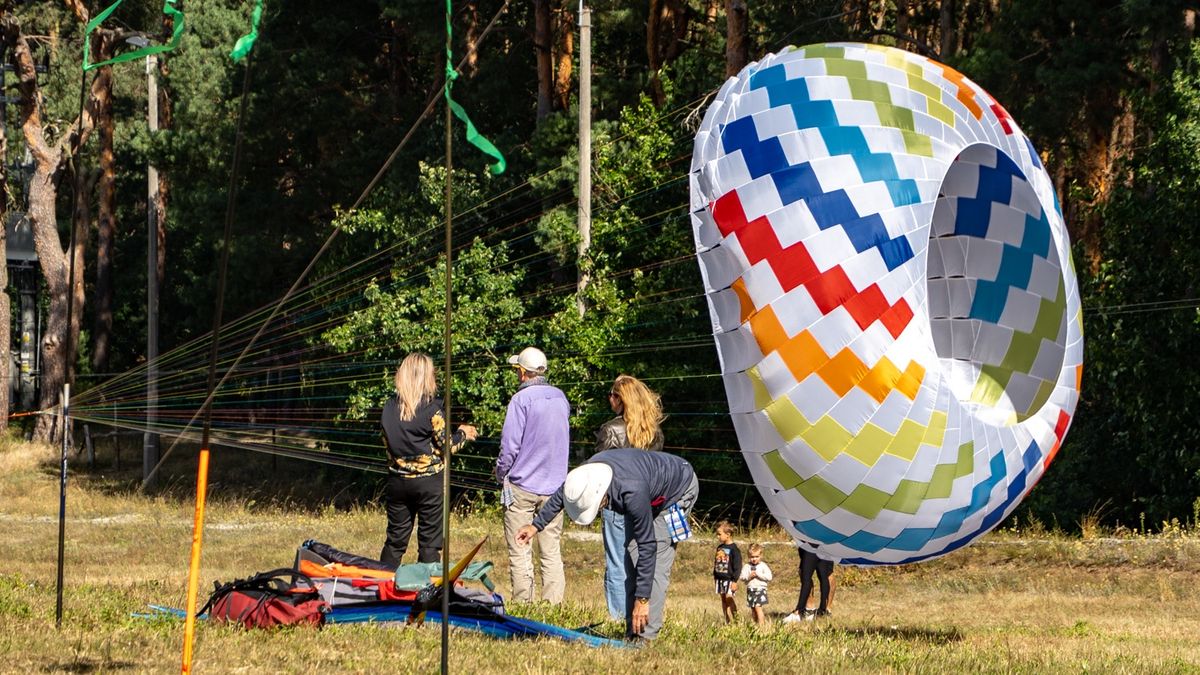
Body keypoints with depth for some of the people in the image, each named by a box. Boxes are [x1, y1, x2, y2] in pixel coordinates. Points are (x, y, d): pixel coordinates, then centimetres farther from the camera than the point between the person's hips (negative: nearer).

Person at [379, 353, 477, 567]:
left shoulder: (390, 407, -1)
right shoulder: (431, 408, -14)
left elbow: (387, 441, 9)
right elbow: (447, 446, -9)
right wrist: (462, 434, 11)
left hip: (397, 479, 4)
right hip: (429, 481, -4)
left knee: (395, 541, 13)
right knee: (429, 543, 4)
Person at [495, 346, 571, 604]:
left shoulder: (522, 399, -11)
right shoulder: (560, 398, 8)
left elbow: (510, 445, -11)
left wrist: (501, 474, 4)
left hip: (522, 485, -5)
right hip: (554, 485, 5)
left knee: (519, 553, 0)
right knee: (551, 552, 6)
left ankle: (523, 605, -2)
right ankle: (553, 602, 0)